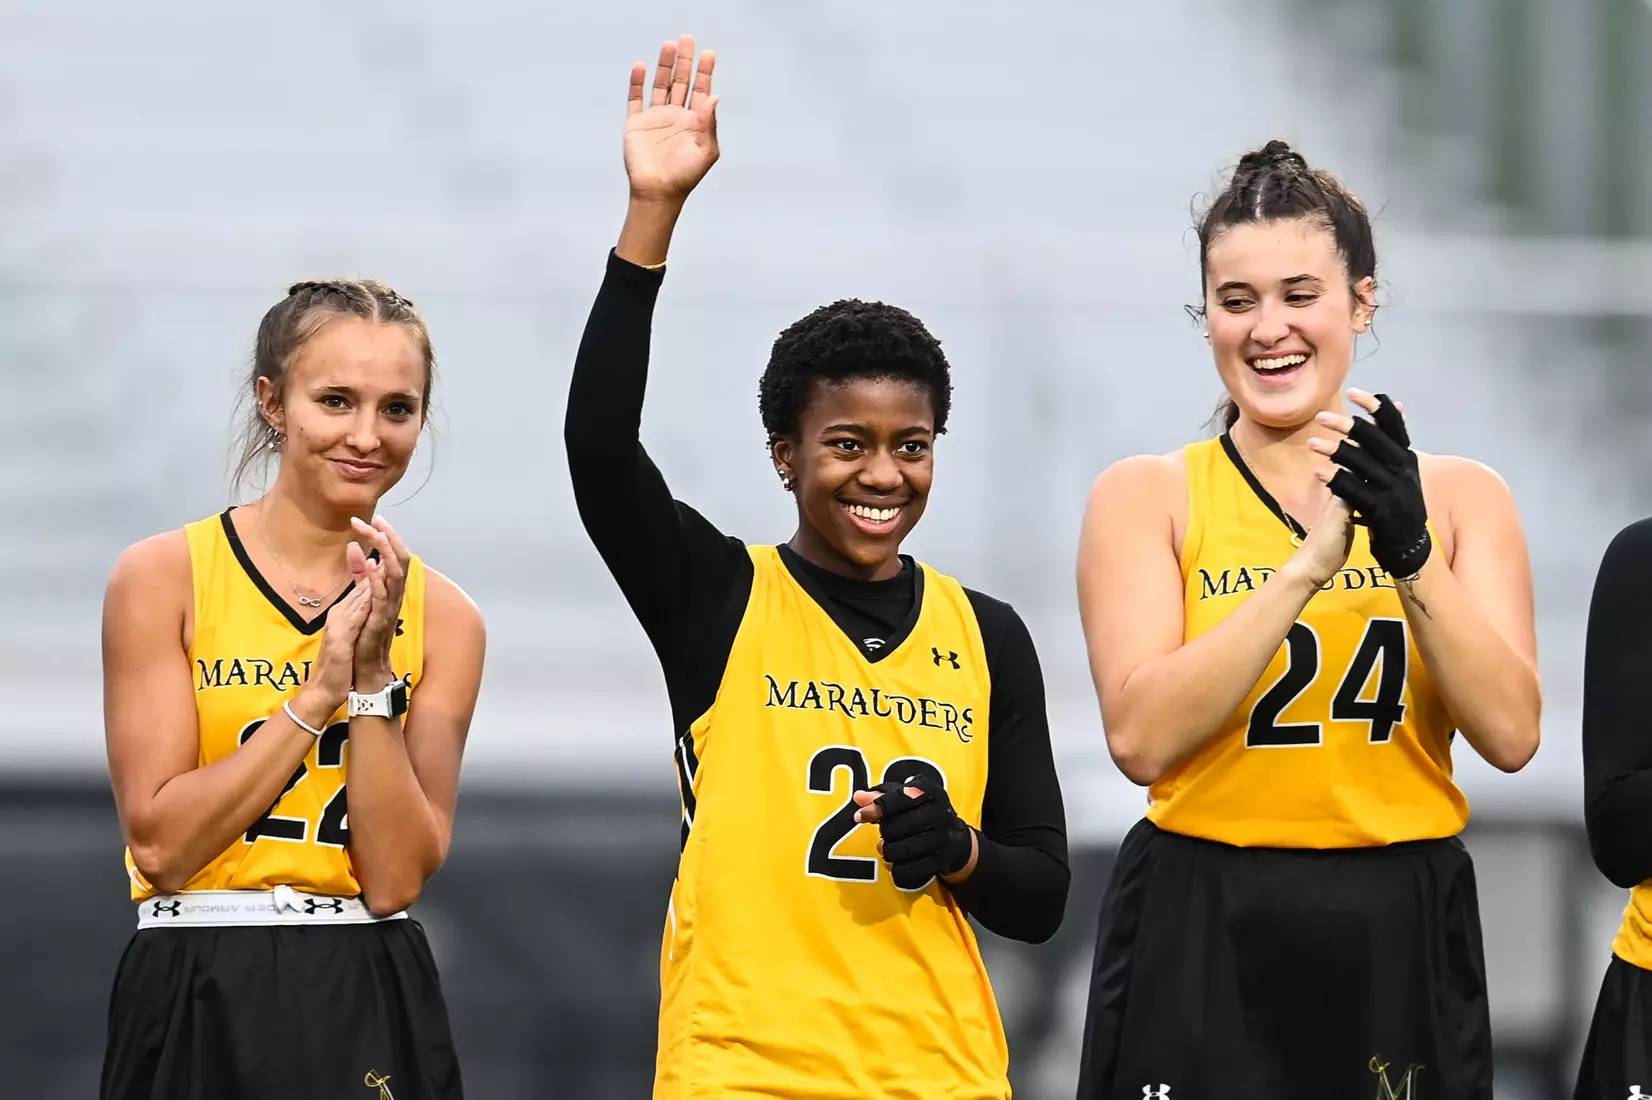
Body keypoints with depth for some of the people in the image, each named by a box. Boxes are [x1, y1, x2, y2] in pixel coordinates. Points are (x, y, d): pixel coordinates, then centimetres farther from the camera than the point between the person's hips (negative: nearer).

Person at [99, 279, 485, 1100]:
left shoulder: (441, 618, 3)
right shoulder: (164, 577, -3)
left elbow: (396, 878, -4)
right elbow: (160, 843, -9)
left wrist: (373, 678, -12)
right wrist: (318, 693, -13)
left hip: (372, 1008, 2)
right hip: (197, 1007, -2)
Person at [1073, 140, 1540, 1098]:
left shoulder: (1460, 497, 5)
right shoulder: (1149, 497, 0)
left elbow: (1511, 734, -6)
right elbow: (1141, 736, -14)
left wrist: (1411, 551, -18)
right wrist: (1307, 562, -21)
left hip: (1401, 948, 2)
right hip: (1201, 948, -2)